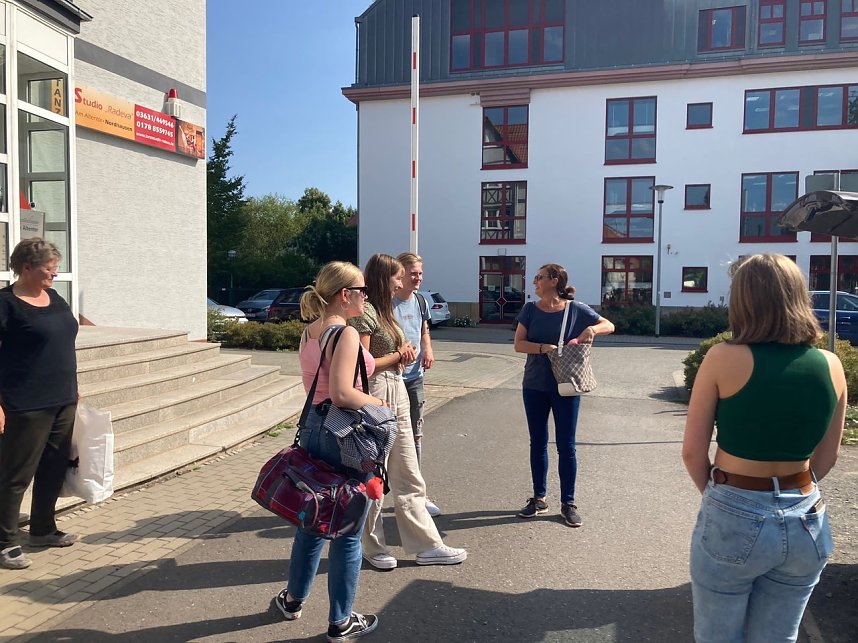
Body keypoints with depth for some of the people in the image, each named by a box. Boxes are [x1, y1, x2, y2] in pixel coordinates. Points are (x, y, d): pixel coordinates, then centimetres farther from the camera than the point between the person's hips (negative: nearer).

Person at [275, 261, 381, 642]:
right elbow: (342, 393, -27)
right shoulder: (346, 334, -18)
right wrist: (377, 403, -12)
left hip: (312, 428, 8)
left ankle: (293, 599, 41)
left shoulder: (310, 332, 8)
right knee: (347, 532, 7)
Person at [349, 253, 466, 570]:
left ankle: (427, 545, 20)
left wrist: (404, 353, 2)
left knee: (408, 478, 12)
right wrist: (398, 356, -6)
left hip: (397, 395, 9)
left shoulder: (383, 311, 15)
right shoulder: (365, 312, -13)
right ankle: (373, 547, 22)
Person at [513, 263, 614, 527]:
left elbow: (609, 325, 2)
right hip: (534, 386, 3)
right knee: (538, 443, 12)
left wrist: (592, 329, -19)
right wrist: (544, 348, -20)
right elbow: (519, 344, -5)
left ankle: (568, 503, 17)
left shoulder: (576, 309, -5)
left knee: (566, 446, 4)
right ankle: (539, 498, 25)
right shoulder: (530, 309, 1)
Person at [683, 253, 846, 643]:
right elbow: (827, 457, 7)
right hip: (806, 523, 4)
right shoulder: (830, 365, -4)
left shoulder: (724, 358, -16)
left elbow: (693, 452, -10)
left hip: (733, 520, -4)